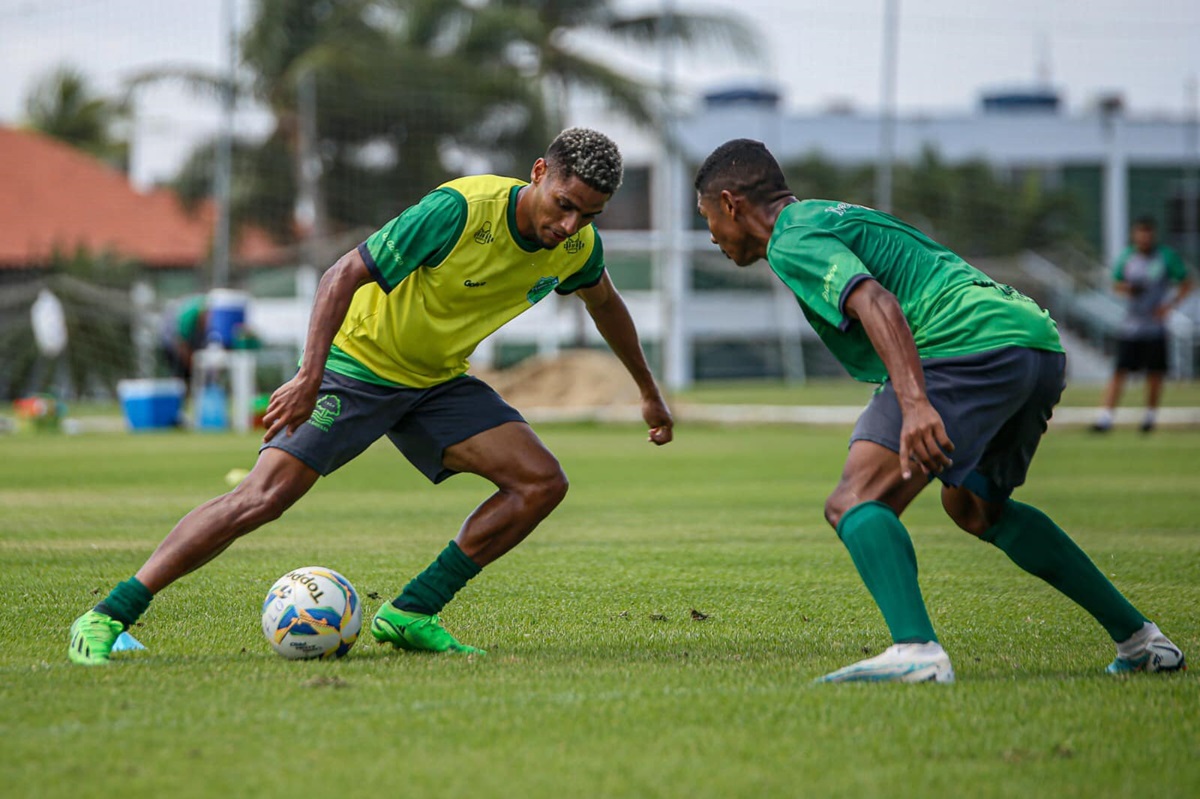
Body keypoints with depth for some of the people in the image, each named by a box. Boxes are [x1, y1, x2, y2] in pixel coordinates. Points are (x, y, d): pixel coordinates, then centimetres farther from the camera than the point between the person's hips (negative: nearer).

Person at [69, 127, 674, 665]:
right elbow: (345, 274, -26)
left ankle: (411, 614, -6)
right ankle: (107, 617, -13)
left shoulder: (576, 246, -9)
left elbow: (603, 301, 16)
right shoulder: (460, 210, -29)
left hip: (439, 380, 6)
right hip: (359, 360, -6)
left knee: (541, 483, -11)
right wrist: (310, 376, -35)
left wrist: (649, 392, 26)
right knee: (263, 497, -19)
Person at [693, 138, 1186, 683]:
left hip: (973, 347, -10)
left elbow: (876, 303, -18)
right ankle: (1139, 640, 31)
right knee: (973, 507, 30)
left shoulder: (791, 243, 0)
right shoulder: (832, 215, 30)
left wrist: (915, 403, -31)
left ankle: (916, 650, -36)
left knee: (856, 504, -13)